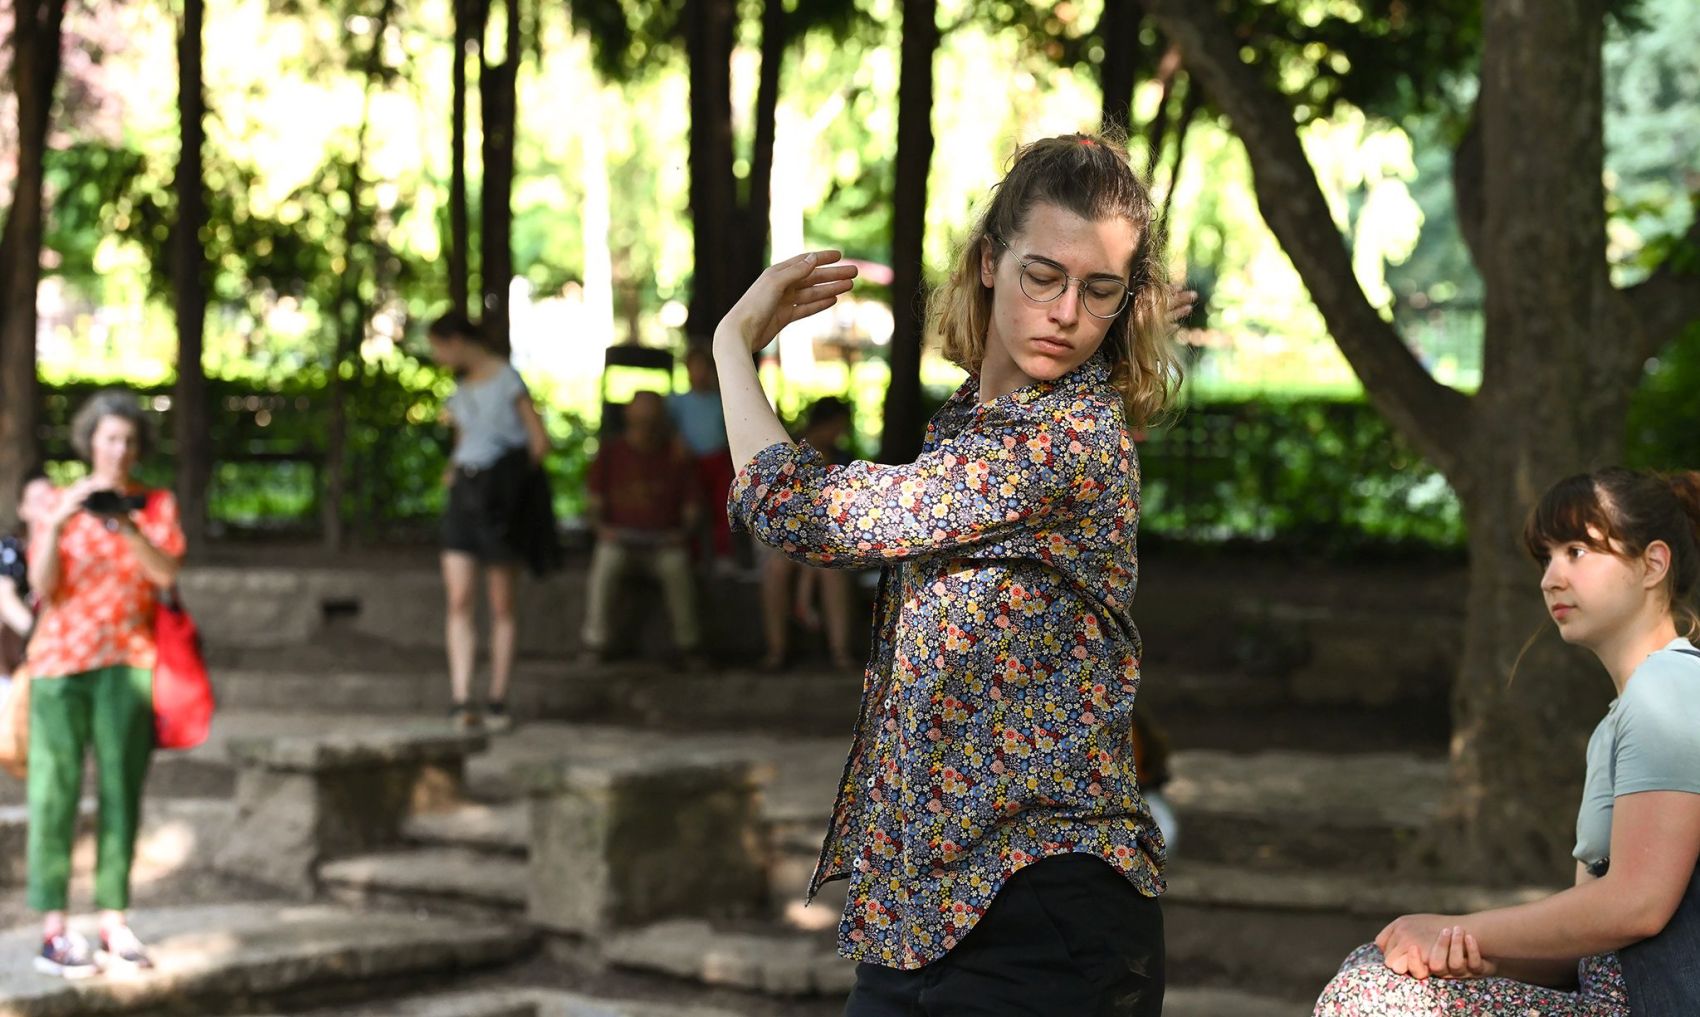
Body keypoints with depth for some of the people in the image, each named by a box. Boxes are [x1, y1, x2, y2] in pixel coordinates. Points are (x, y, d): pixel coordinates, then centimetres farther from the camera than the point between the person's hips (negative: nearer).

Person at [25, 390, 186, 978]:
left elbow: (166, 573, -6)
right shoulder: (59, 505, 6)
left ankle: (113, 922, 3)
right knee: (56, 791, -7)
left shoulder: (157, 505, 10)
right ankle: (53, 929, -9)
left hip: (129, 662, 2)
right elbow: (43, 588, -3)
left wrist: (128, 527, -20)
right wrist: (56, 526, -18)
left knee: (121, 789, 0)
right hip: (61, 662, -2)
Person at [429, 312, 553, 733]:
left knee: (501, 606, 1)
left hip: (501, 500, -6)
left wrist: (514, 482, -2)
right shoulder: (461, 386, 16)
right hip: (465, 495, 6)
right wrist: (452, 469, 10)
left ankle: (497, 701, 7)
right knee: (458, 600, -8)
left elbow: (540, 442, -7)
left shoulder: (506, 379, -6)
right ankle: (460, 700, -13)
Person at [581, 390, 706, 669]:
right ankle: (596, 642, -19)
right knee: (605, 565, -34)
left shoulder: (676, 454, 5)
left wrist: (682, 531, -10)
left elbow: (691, 503, 7)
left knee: (678, 568, -34)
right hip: (619, 535, 0)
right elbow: (595, 497, 8)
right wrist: (602, 526, -10)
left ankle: (687, 644, -16)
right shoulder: (611, 451, 6)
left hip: (663, 539, 0)